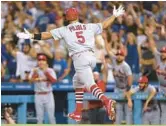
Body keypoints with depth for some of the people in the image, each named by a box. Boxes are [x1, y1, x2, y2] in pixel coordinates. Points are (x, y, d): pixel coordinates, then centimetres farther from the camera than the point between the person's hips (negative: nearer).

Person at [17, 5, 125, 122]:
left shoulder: (65, 30, 8)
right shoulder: (89, 27, 17)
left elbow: (48, 34, 3)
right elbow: (104, 25, 24)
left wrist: (31, 36, 6)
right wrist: (115, 16, 39)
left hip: (80, 58, -5)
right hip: (91, 56, 5)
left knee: (90, 84, -18)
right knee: (78, 81, 24)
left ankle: (106, 101, -46)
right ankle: (78, 113, 23)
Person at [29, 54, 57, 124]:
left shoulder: (50, 70, 1)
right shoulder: (34, 71, 2)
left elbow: (54, 81, -14)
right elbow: (31, 80, -13)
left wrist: (46, 72, -18)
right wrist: (35, 73, -30)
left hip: (48, 95, -1)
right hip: (38, 95, 1)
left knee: (51, 116, -1)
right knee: (39, 116, 5)